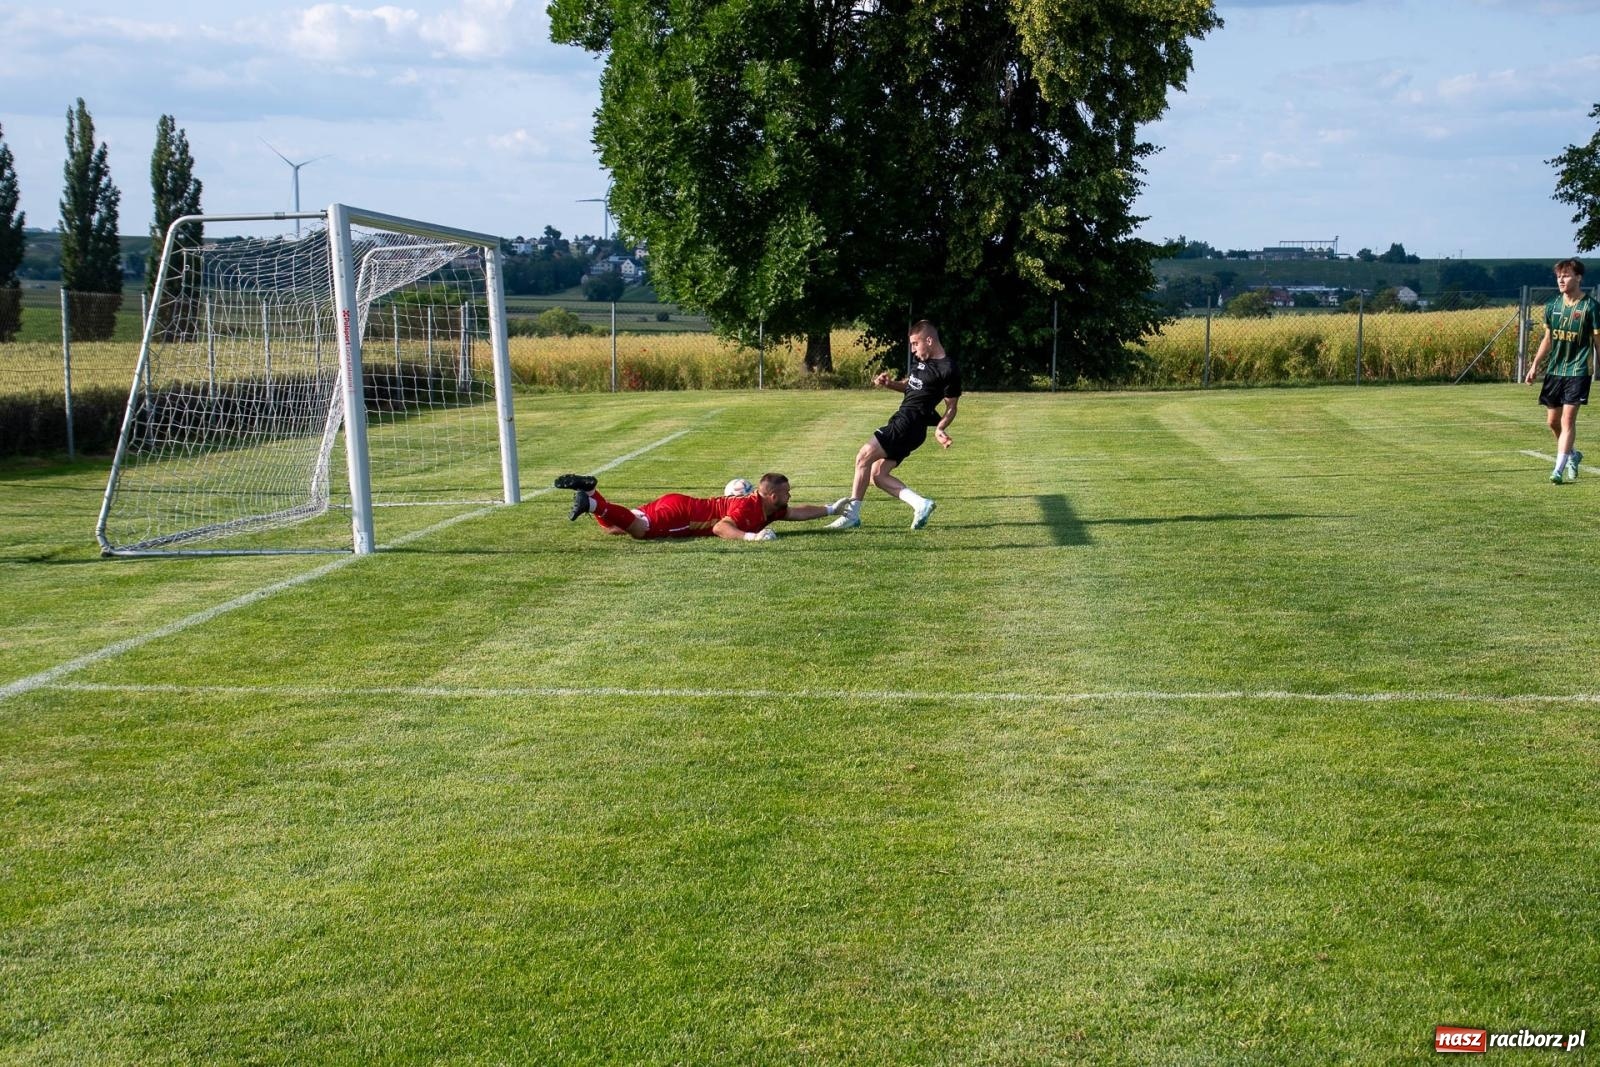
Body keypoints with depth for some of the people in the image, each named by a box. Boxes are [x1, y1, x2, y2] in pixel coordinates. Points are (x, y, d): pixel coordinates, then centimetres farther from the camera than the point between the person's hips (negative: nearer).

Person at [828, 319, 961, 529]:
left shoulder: (949, 370, -11)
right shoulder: (922, 360, 15)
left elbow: (951, 407, -6)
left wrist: (939, 429, -21)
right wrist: (889, 383, 7)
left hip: (910, 424, -10)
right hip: (902, 420, 10)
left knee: (864, 457, -15)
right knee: (878, 475, 5)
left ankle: (852, 514, -11)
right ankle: (921, 504, 3)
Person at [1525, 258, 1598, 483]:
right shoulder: (1552, 307, 7)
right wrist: (1535, 365, 11)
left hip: (1578, 371, -6)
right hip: (1554, 370, 6)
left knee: (1568, 418, -11)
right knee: (1552, 420, 11)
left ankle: (1559, 469, -11)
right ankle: (1572, 455, 36)